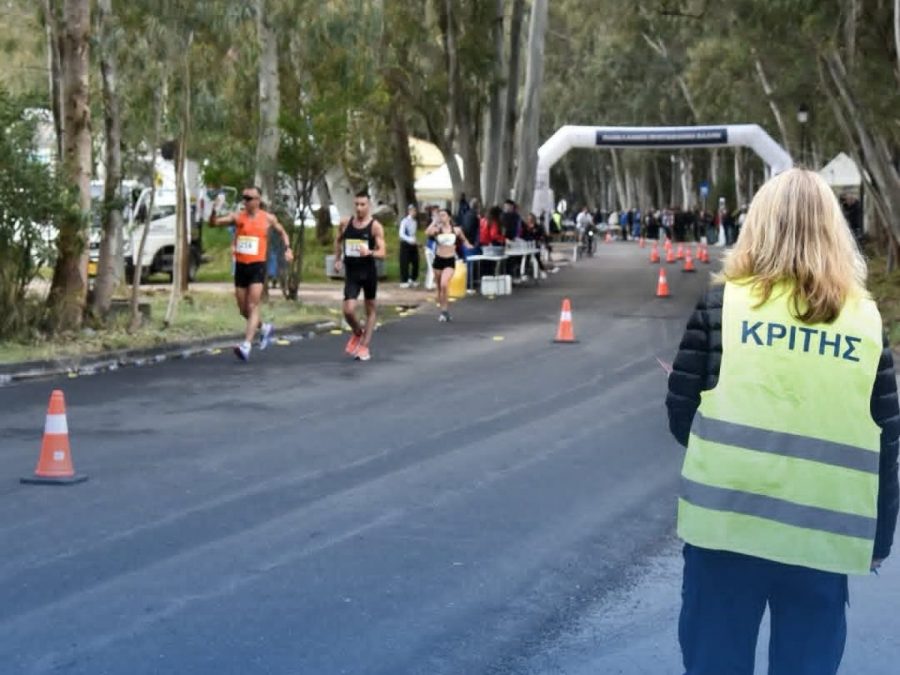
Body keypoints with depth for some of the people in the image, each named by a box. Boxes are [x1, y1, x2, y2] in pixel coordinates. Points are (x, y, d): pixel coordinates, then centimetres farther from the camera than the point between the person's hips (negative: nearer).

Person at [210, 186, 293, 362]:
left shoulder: (268, 218, 1)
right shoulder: (237, 217, 2)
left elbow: (282, 232, 19)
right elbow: (213, 223, -5)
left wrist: (287, 248, 4)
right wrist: (214, 210, -23)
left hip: (257, 266, -3)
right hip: (240, 266, 3)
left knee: (253, 307, -14)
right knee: (243, 310, 11)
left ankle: (246, 346, -20)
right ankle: (265, 328, 38)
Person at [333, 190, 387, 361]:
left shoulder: (375, 226, -11)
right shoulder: (345, 223, -1)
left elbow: (382, 253, -17)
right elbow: (338, 240, 20)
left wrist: (369, 252, -36)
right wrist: (337, 259, 12)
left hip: (369, 272, -2)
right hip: (351, 273, 2)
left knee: (371, 309, 10)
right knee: (348, 310, -10)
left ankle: (364, 346, 21)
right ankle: (357, 333, 21)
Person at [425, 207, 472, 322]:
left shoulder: (456, 230, 1)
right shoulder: (437, 229, -2)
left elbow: (463, 239, 21)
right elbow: (427, 232, -24)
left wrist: (467, 245, 4)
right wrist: (435, 222, -15)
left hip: (450, 261, -2)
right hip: (438, 260, 2)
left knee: (444, 284, -22)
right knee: (439, 287, 9)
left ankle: (444, 311, -10)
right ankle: (445, 311, 25)